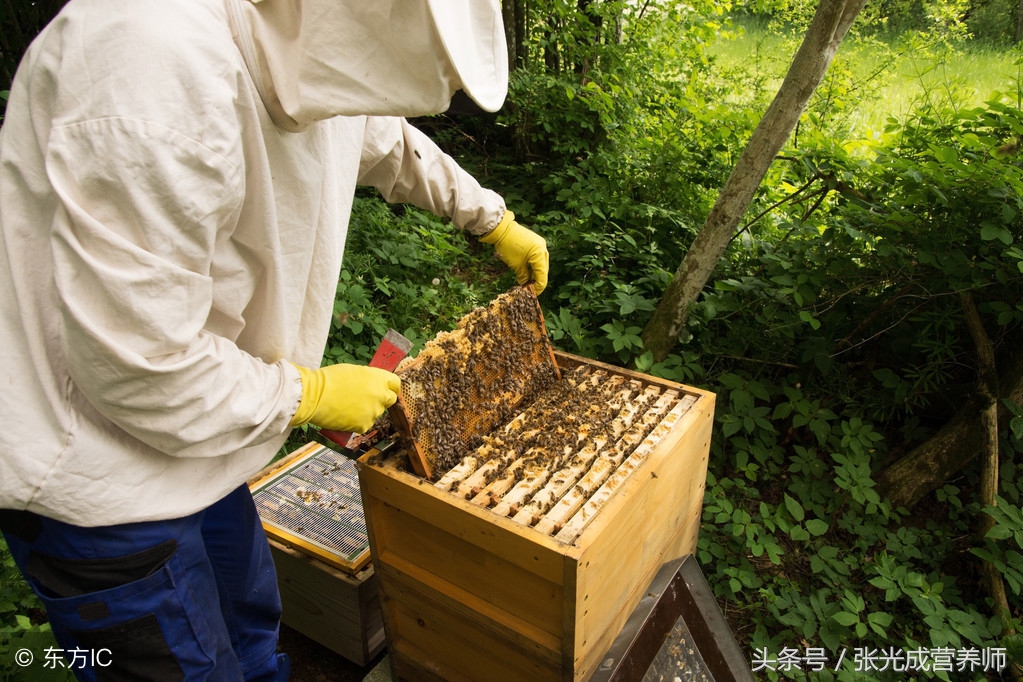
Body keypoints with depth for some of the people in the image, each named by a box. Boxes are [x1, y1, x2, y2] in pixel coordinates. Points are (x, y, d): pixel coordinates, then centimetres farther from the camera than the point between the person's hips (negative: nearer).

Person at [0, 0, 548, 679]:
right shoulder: (163, 62, -33)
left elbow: (391, 144, 20)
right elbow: (138, 362, -30)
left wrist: (496, 221, 27)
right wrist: (309, 394, -15)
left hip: (192, 429, 8)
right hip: (91, 468, -8)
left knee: (251, 623, 24)